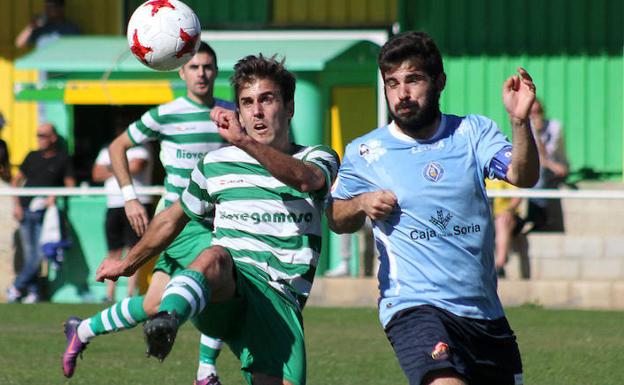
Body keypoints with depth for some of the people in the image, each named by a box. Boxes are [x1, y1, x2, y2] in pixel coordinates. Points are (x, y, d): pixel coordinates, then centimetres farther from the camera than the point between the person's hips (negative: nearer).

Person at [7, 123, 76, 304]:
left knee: (38, 255, -11)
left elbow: (70, 185, 1)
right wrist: (17, 204, 4)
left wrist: (55, 197, -14)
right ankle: (32, 292, 7)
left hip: (46, 212, -3)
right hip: (26, 211, 3)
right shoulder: (32, 157, 13)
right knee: (29, 254, 2)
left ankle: (17, 287, 2)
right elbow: (16, 181, 16)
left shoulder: (63, 159, 4)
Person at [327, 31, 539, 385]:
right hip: (414, 305, -4)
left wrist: (520, 121, -30)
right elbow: (336, 220, 17)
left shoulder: (474, 131, 5)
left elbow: (523, 176, -12)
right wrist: (361, 204, -6)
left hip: (485, 311, 4)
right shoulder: (365, 153, 3)